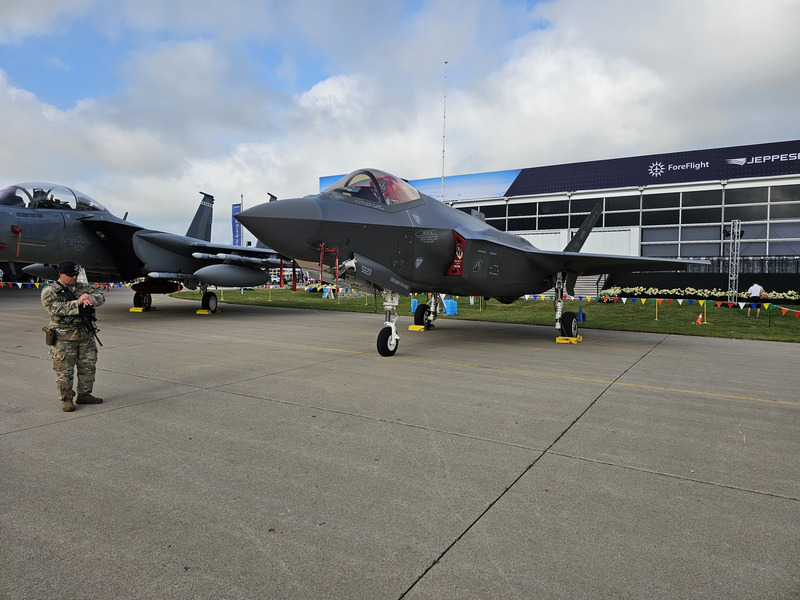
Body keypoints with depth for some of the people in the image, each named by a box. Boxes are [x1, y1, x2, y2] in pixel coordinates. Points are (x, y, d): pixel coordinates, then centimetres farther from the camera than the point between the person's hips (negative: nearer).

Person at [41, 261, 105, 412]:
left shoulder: (83, 287, 10)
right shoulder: (50, 291, -5)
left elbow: (100, 296, 0)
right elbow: (55, 309, -20)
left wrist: (90, 298, -22)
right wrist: (77, 303, -28)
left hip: (86, 336, 5)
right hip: (64, 338, -5)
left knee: (88, 367, 11)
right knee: (64, 371, 0)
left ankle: (84, 395, 25)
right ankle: (66, 399, 12)